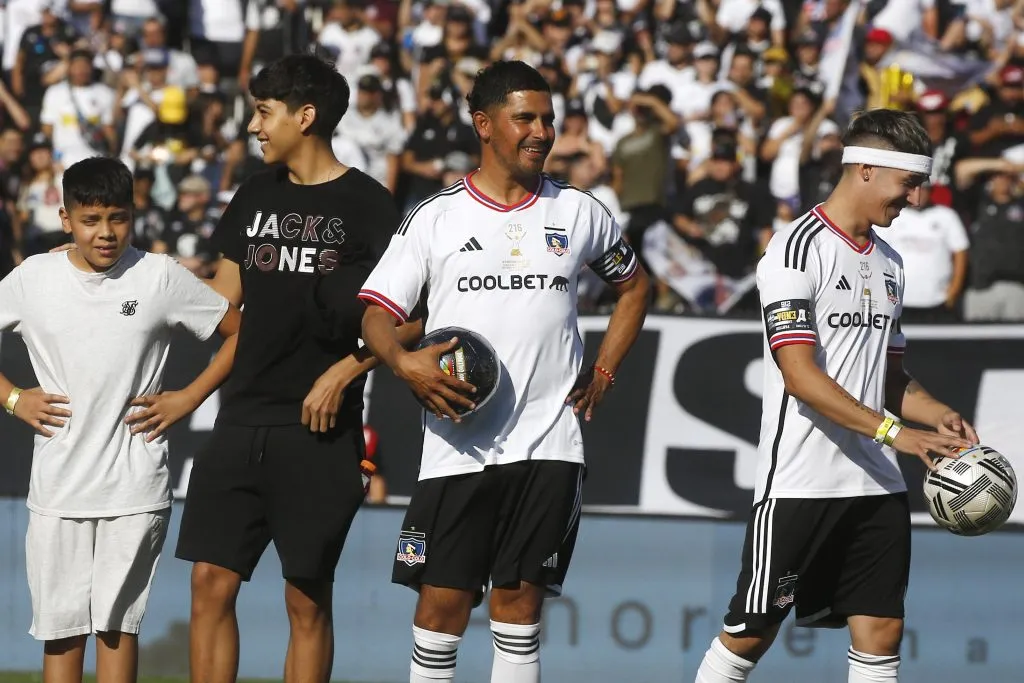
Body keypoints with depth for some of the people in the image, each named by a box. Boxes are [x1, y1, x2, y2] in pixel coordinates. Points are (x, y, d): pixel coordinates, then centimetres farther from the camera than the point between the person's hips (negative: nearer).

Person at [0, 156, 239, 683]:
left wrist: (187, 400, 0)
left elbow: (238, 332, 7)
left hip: (134, 486, -2)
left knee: (118, 621, -1)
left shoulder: (160, 277, -1)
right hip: (58, 480, 2)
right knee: (60, 626, 3)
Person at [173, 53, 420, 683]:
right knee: (212, 580, -1)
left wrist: (343, 373, -15)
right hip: (243, 417, 5)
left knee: (308, 600, 0)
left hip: (319, 427, -5)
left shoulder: (367, 206, -3)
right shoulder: (256, 196, 14)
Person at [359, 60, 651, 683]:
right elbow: (378, 311, 2)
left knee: (520, 599, 1)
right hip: (458, 442, -1)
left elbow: (634, 286, 25)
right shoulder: (435, 218, 4)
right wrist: (405, 362, -19)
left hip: (549, 444, 1)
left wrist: (602, 375, 14)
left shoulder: (580, 212, 10)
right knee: (442, 601, -3)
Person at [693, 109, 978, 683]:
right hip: (800, 482, -7)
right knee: (751, 634, -2)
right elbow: (801, 377, -18)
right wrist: (896, 432, -23)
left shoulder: (889, 262, 16)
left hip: (877, 485, 7)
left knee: (881, 632, 1)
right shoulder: (796, 250, -10)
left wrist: (938, 415, 2)